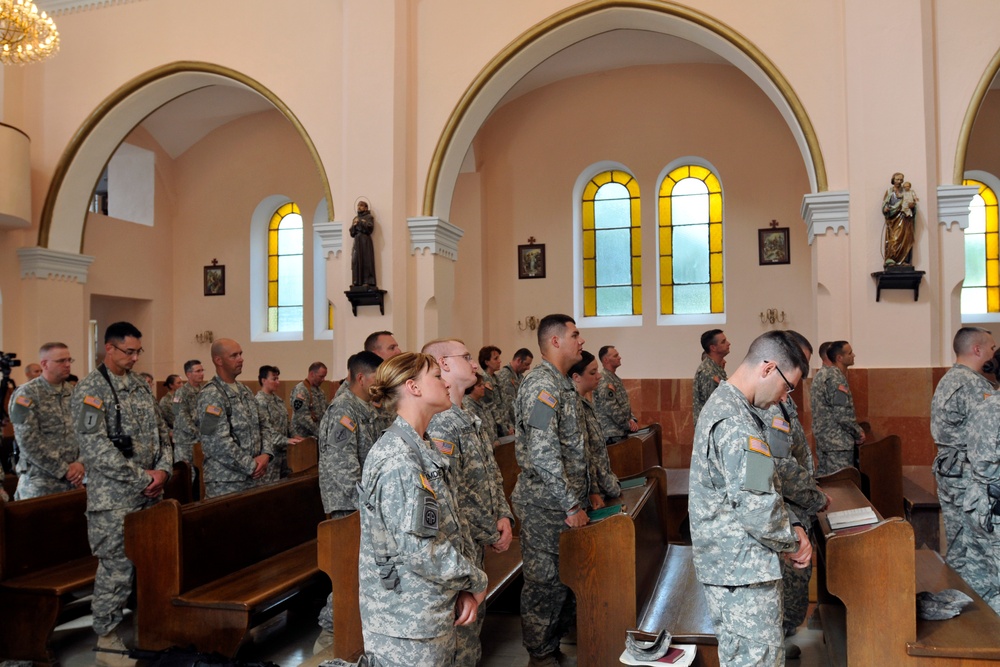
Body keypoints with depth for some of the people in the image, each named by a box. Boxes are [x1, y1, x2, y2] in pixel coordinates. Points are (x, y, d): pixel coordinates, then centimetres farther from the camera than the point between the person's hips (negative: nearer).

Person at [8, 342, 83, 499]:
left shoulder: (73, 393, 9)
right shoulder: (26, 394, -8)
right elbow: (28, 441, -15)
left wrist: (80, 463, -8)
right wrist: (63, 470, -14)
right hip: (39, 484, -5)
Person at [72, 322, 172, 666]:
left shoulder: (140, 386, 11)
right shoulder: (90, 390, -12)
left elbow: (160, 431, 14)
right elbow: (96, 449, -19)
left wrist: (163, 469, -3)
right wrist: (143, 478, -17)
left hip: (149, 494, 7)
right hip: (114, 498, -7)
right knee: (117, 568, 1)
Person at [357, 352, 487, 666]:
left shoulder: (422, 449, 10)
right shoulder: (398, 459, -21)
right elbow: (418, 549, -25)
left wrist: (463, 587, -1)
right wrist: (476, 581, -12)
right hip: (406, 621, -9)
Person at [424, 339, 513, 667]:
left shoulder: (468, 420, 10)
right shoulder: (438, 424, -22)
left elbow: (492, 475, 15)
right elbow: (449, 500, -25)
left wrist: (504, 517, -1)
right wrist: (491, 537, -13)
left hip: (478, 547, 9)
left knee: (473, 619, 21)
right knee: (460, 626, 4)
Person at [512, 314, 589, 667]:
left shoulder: (561, 384, 14)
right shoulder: (542, 384, -19)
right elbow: (543, 454, -26)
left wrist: (583, 495, 18)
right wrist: (571, 505, -21)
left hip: (564, 499, 9)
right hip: (546, 504, -9)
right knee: (545, 580, 3)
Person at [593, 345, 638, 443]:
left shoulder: (615, 378, 15)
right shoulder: (603, 381, -16)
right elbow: (612, 408, -21)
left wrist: (632, 420, 4)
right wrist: (628, 425, -12)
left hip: (622, 431, 9)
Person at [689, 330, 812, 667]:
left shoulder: (723, 406, 12)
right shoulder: (736, 425, -22)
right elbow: (757, 509, -24)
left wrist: (791, 526, 6)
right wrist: (791, 543, -5)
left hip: (726, 562, 10)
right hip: (744, 568, -10)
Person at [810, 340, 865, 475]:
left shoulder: (822, 373, 11)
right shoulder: (836, 378, -18)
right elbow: (843, 415, -22)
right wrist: (858, 433, -6)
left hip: (822, 436, 10)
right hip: (837, 440, -10)